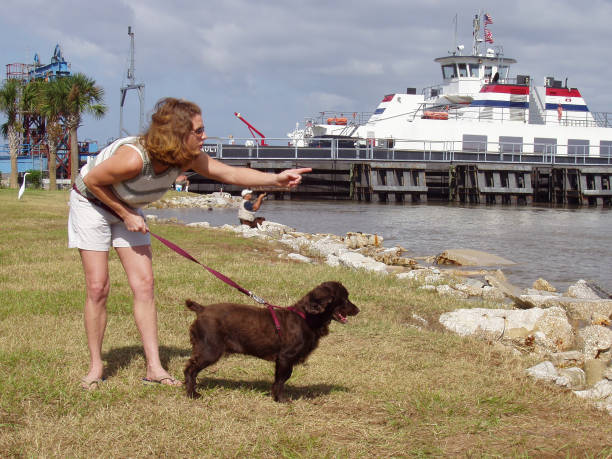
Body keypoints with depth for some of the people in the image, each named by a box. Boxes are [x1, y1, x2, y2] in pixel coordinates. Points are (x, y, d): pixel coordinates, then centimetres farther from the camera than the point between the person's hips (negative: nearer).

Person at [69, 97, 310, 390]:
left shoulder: (188, 158, -19)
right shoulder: (133, 158, -38)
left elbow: (229, 173, -18)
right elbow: (92, 181, -24)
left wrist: (275, 179, -32)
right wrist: (126, 215, -20)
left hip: (128, 210, 6)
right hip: (91, 203, -6)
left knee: (144, 283, -3)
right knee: (98, 287, -8)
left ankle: (154, 368, -2)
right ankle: (96, 366, 5)